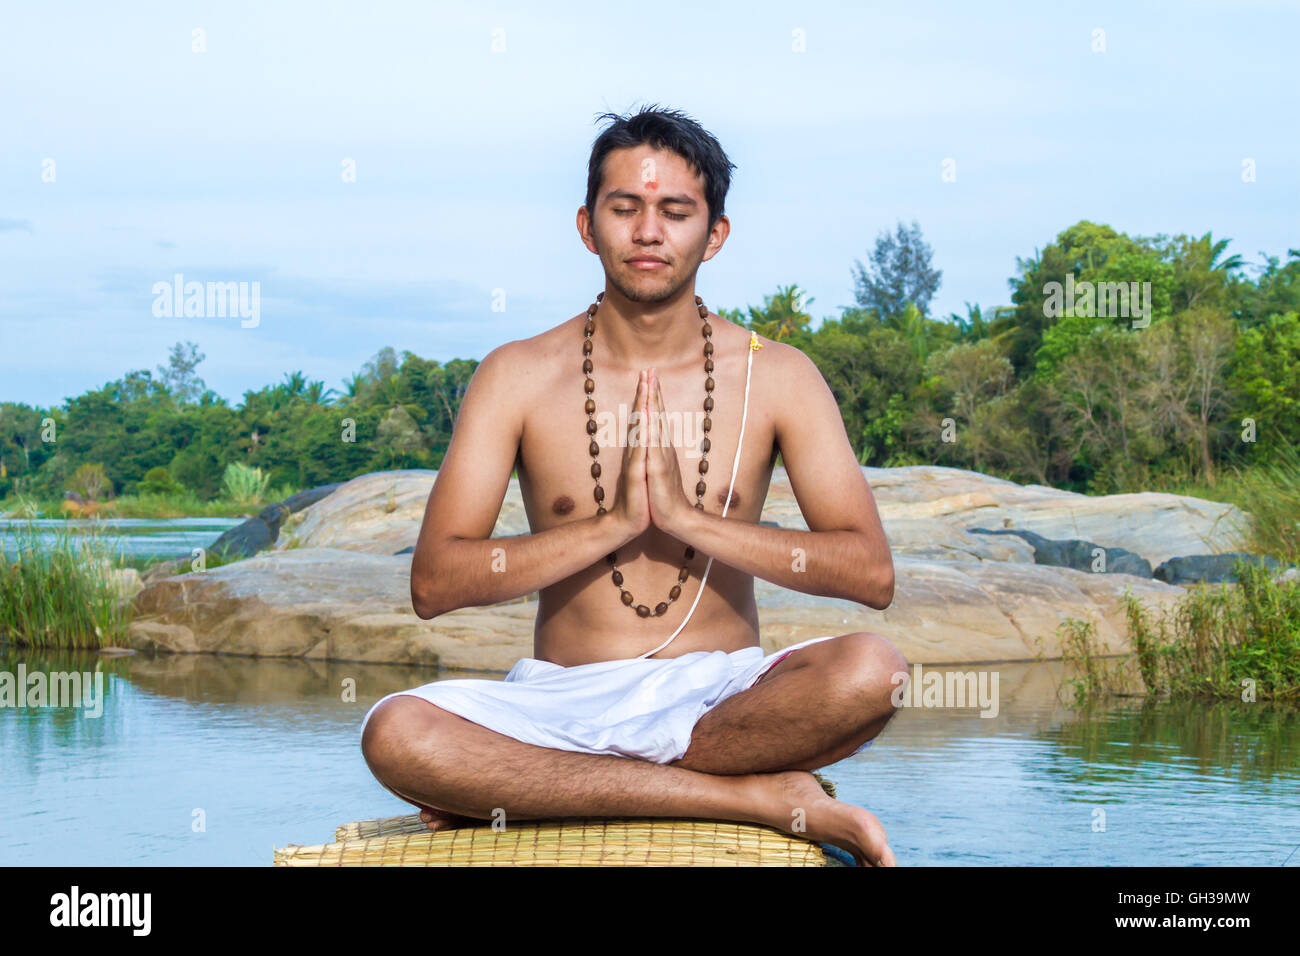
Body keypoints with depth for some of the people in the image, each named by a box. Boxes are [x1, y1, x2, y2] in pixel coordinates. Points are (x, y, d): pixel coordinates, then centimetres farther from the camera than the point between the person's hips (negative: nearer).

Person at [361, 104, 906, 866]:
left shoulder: (776, 377, 3)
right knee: (395, 734, -32)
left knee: (870, 671, -32)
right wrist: (614, 523, -15)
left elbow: (871, 572, -6)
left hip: (721, 699, 0)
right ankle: (759, 797, -26)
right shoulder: (518, 376, 3)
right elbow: (434, 583, -6)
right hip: (561, 701, 0)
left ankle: (510, 788, -22)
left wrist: (688, 517, -15)